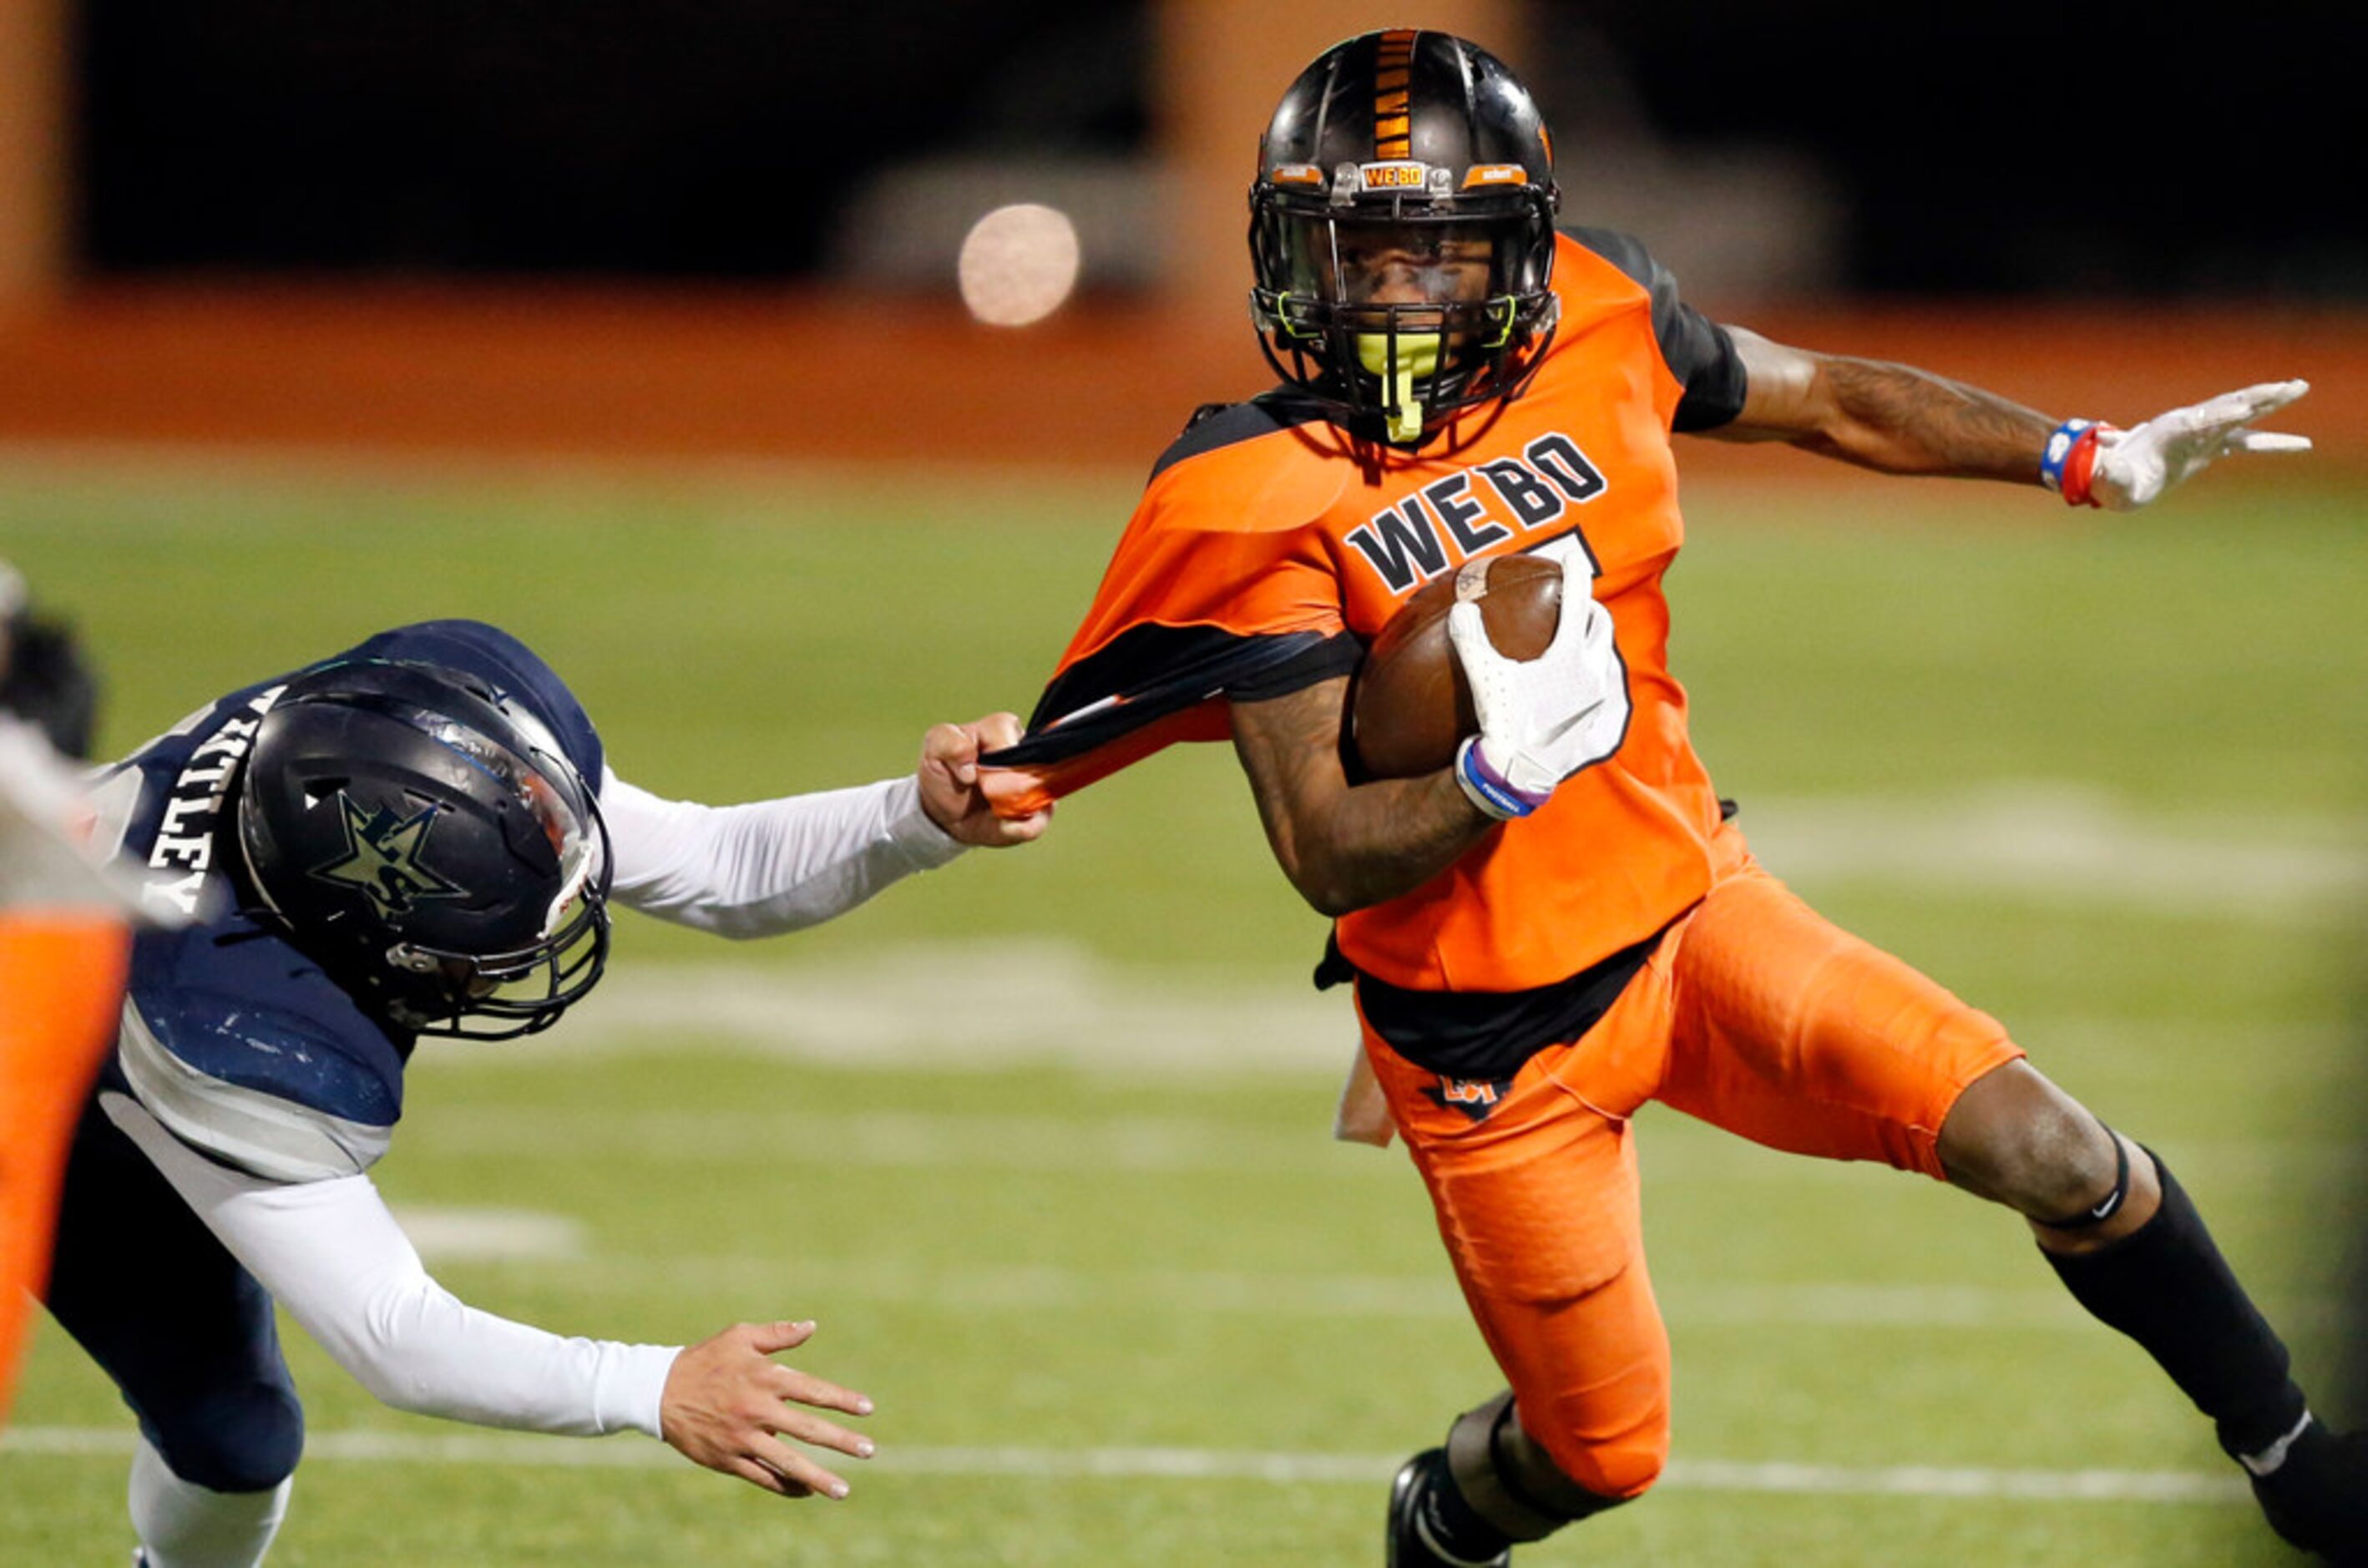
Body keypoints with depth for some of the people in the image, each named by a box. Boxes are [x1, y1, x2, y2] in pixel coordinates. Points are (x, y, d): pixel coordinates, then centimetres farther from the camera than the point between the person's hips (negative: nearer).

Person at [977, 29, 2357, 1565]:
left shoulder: (1594, 336, -7)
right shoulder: (1265, 507, -20)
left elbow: (1830, 401, 12)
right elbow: (1331, 856, -22)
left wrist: (2093, 459, 15)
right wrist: (1509, 771, -38)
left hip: (1689, 903, 4)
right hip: (1493, 1037, -4)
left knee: (2045, 1150, -11)